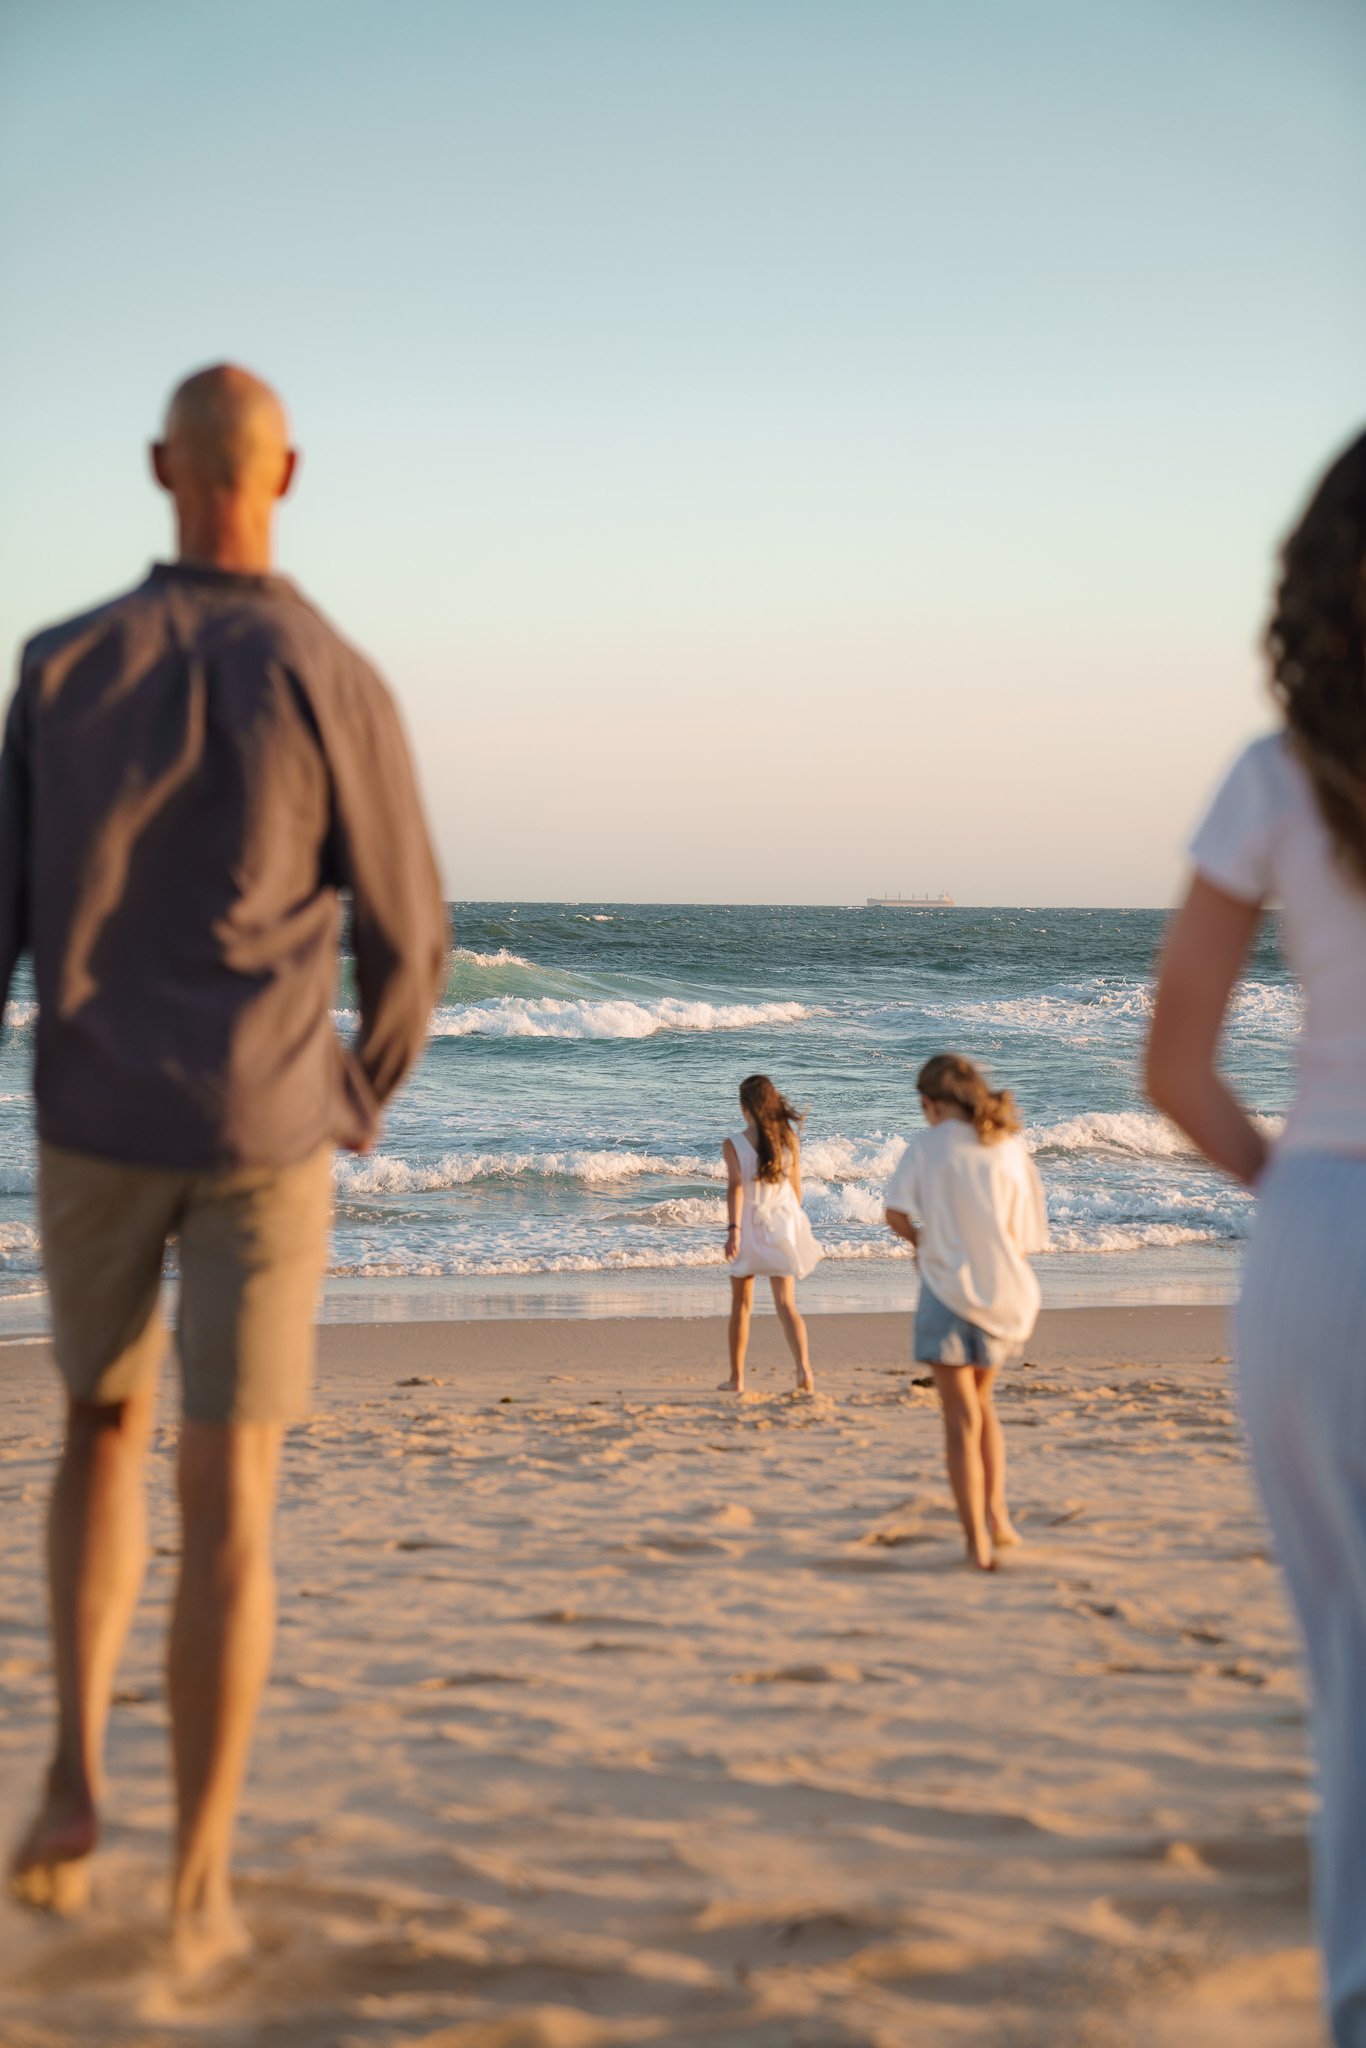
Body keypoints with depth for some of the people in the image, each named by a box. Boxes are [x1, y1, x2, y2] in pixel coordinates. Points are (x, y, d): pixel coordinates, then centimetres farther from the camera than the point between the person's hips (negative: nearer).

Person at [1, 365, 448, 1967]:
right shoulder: (338, 686, -6)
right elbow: (406, 946, 0)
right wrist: (362, 1110, 19)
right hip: (259, 1139, -2)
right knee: (228, 1503, 3)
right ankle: (199, 1886, 1)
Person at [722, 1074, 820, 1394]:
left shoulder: (734, 1145, -9)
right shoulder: (789, 1139, -1)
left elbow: (736, 1187, -20)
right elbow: (796, 1187, 5)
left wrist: (733, 1229, -24)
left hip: (749, 1224, -2)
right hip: (783, 1223, 2)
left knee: (741, 1306, 13)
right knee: (786, 1305, 0)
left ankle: (737, 1377, 19)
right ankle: (803, 1367, -21)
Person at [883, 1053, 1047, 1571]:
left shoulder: (929, 1145, -3)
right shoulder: (1010, 1148, 5)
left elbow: (897, 1212, -14)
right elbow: (1027, 1233, 5)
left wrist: (925, 1244, 4)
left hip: (950, 1289, -3)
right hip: (1006, 1290, 4)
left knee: (961, 1418, 2)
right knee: (981, 1400, 25)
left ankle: (978, 1543, -3)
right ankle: (996, 1511, 15)